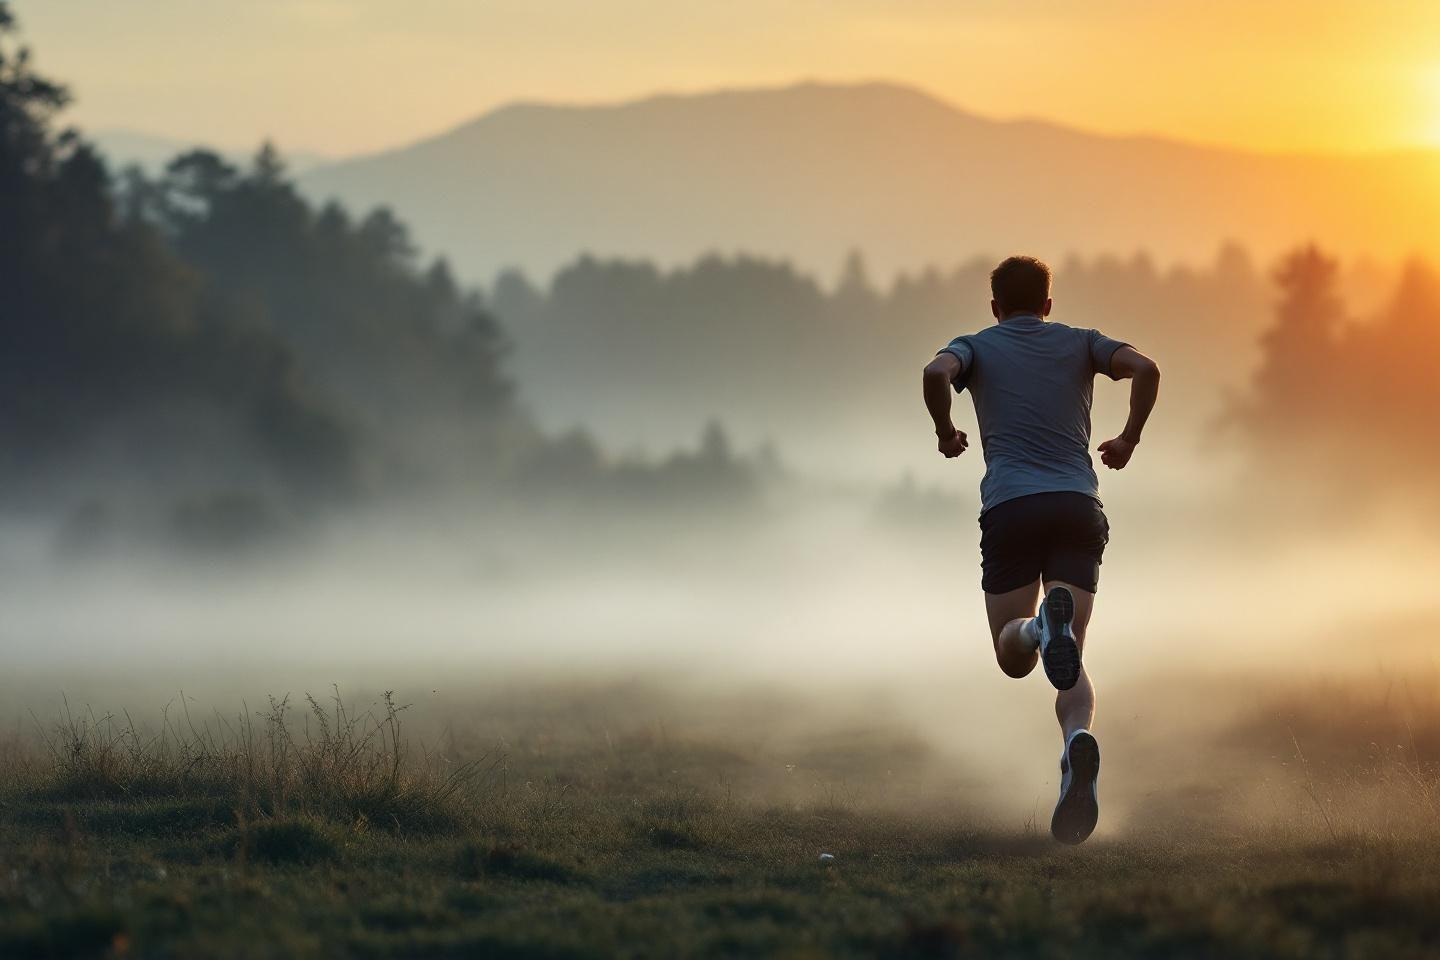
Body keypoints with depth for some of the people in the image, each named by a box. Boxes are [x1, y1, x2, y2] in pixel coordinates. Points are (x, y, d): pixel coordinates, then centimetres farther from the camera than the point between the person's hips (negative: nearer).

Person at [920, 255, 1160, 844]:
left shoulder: (977, 347, 15)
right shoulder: (1080, 343, 18)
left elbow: (937, 373, -9)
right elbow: (1144, 368, 0)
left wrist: (946, 434, 8)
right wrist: (1128, 441, 13)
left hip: (1010, 508, -1)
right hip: (1078, 505, 1)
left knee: (1014, 657, 6)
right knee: (1071, 659, 1)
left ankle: (1042, 626, -31)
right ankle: (1077, 740, -32)